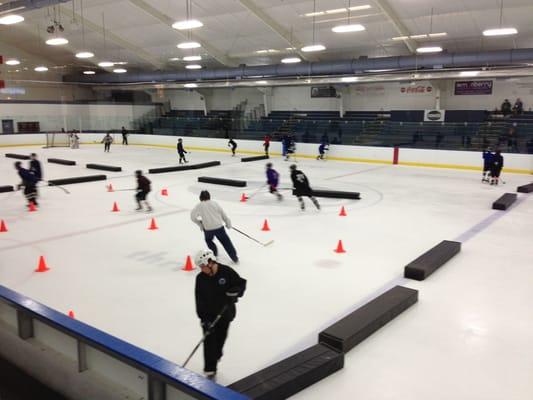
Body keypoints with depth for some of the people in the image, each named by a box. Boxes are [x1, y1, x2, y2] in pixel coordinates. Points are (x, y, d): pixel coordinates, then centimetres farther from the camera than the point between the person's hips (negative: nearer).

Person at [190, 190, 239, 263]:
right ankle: (235, 258, 13)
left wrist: (199, 223, 14)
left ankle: (214, 254, 27)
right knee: (226, 242, 12)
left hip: (208, 229, -1)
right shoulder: (215, 203, 8)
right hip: (219, 227, 1)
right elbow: (223, 214, 11)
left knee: (208, 240, 30)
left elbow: (193, 217, -1)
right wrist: (228, 223, 22)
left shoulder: (199, 206, 3)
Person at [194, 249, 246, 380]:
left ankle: (215, 357, 39)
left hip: (225, 313, 0)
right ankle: (210, 370, 4)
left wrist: (234, 293, -23)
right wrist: (204, 318, -17)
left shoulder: (227, 272, -17)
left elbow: (241, 283, -4)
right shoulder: (200, 278, -12)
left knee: (220, 338, 13)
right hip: (208, 314, 0)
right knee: (209, 342, -4)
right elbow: (200, 300, -11)